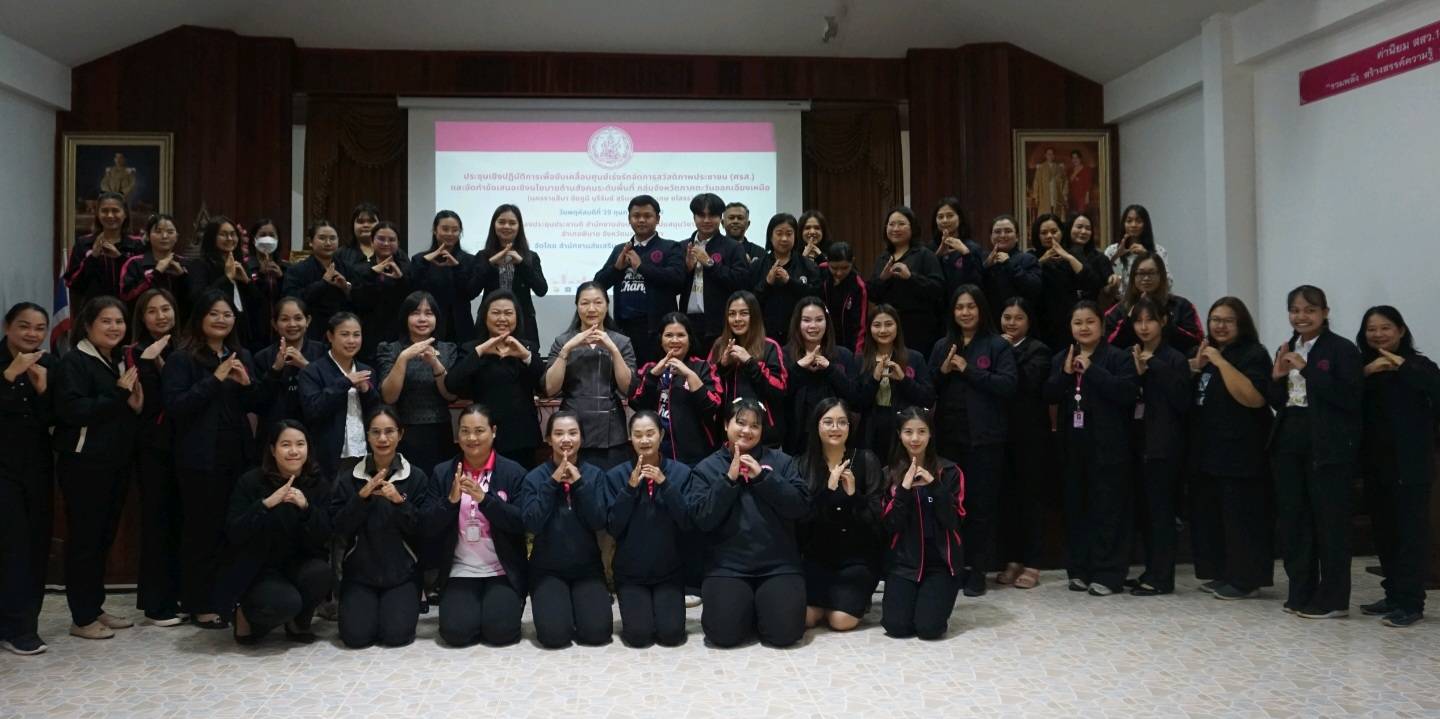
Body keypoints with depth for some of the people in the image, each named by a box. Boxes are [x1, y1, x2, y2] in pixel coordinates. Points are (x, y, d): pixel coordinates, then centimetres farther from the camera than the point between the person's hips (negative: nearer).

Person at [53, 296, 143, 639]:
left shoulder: (121, 363, 15)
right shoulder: (74, 362, -8)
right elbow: (72, 409, -21)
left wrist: (136, 406, 1)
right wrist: (117, 395, -20)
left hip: (116, 463, 7)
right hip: (84, 464, -7)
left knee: (104, 537, 12)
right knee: (84, 538, -2)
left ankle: (95, 608, 21)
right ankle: (82, 619, 6)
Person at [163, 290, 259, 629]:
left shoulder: (242, 356, 12)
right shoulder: (182, 358, -5)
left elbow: (255, 405, 14)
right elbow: (175, 406, -15)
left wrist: (247, 383, -6)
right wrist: (215, 379, -20)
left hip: (239, 454, 5)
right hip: (201, 458, -5)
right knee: (202, 530, 0)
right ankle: (200, 605, 10)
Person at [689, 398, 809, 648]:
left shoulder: (780, 461, 8)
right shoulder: (706, 468, 5)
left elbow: (801, 506, -5)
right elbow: (702, 519, -7)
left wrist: (762, 477, -11)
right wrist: (729, 479, -12)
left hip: (779, 565, 1)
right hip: (727, 567, 0)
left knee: (785, 631, -17)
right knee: (725, 632, -19)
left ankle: (761, 605, 17)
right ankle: (746, 606, 16)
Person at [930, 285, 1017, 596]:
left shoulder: (998, 346, -1)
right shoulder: (941, 346, 12)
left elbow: (1008, 385, -13)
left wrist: (969, 370, -15)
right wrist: (942, 371, -7)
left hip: (984, 437, -4)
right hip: (949, 436, 4)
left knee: (981, 503, 1)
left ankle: (977, 569, 7)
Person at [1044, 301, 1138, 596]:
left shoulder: (1119, 357, -4)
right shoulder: (1060, 359, 13)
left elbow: (1127, 392, -18)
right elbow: (1049, 396, 5)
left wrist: (1091, 369, -17)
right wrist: (1065, 373, -11)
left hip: (1108, 445, -5)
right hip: (1072, 445, 5)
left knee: (1107, 509, -3)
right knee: (1075, 508, 9)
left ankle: (1107, 574, 3)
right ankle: (1078, 570, 18)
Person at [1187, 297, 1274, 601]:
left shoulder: (1254, 354, -7)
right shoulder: (1207, 352, 16)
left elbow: (1254, 398, -21)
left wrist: (1221, 363, -20)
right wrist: (1197, 366, 0)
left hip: (1240, 453, -8)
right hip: (1206, 451, 8)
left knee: (1241, 517, -5)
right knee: (1209, 515, 11)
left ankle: (1245, 580, 2)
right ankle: (1220, 574, 21)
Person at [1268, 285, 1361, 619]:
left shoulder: (1342, 349, -5)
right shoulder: (1286, 351, 14)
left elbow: (1350, 398, -17)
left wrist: (1307, 369, -19)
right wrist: (1277, 378, -3)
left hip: (1328, 445, -6)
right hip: (1289, 443, 6)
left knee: (1329, 521, -2)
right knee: (1293, 519, 8)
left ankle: (1333, 599, 7)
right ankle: (1300, 593, 18)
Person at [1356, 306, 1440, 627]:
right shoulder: (1361, 367, 8)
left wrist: (1403, 367, -22)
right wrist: (1364, 373, -16)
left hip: (1410, 465, -5)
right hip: (1375, 464, 5)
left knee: (1410, 532, -2)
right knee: (1384, 532, 11)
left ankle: (1410, 603, 0)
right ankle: (1394, 595, 21)